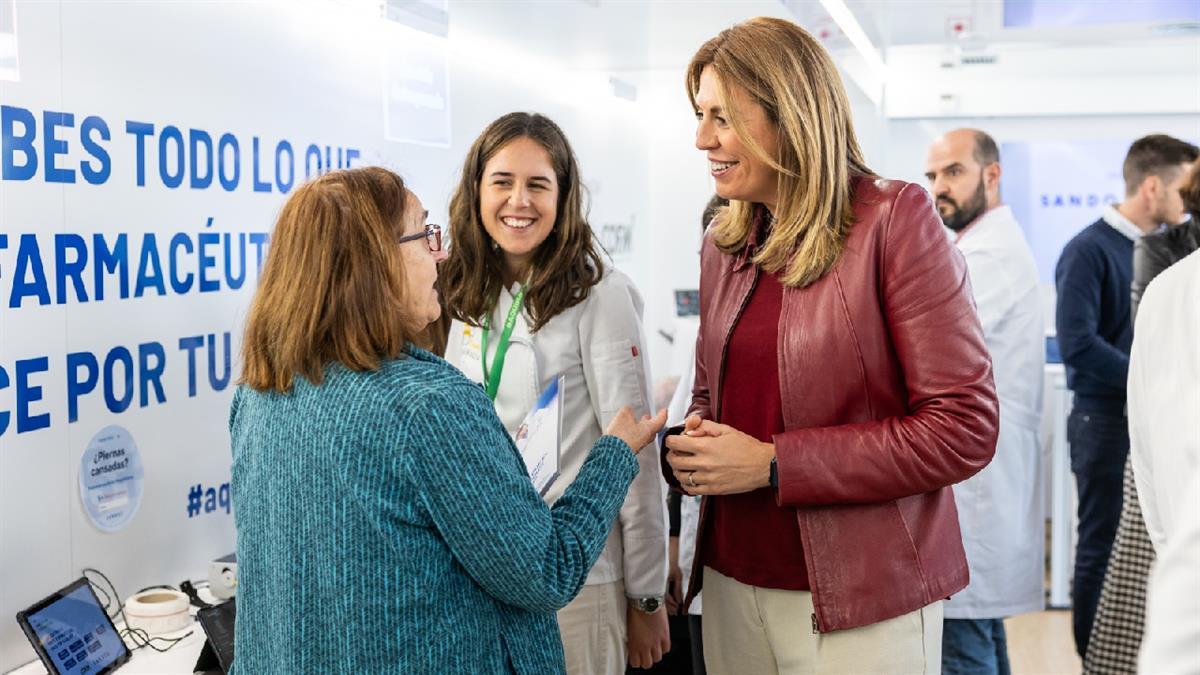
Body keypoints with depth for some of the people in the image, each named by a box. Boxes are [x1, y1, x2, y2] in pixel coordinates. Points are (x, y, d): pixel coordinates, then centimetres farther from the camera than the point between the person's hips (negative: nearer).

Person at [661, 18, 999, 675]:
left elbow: (964, 429, -16)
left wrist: (773, 465, -18)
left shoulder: (894, 220, -12)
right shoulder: (723, 244, 7)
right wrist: (688, 445, -5)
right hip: (731, 584, 6)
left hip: (859, 600, -5)